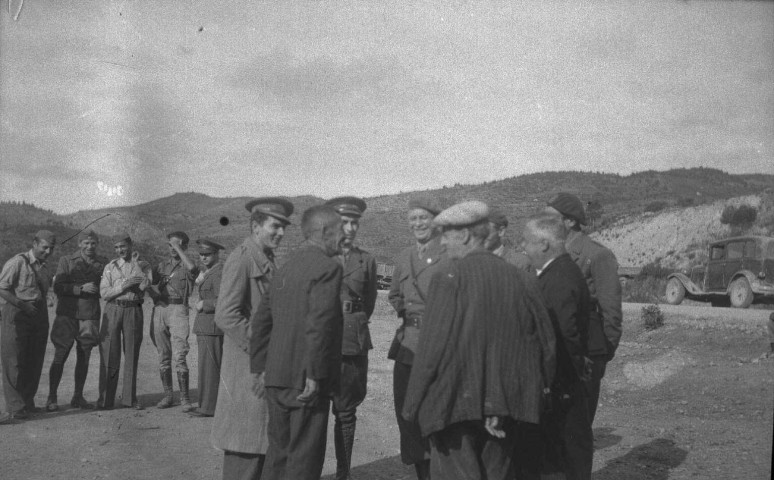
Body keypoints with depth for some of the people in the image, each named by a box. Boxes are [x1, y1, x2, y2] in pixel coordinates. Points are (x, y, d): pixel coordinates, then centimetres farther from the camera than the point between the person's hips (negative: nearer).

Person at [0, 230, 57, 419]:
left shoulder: (45, 269, 15)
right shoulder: (17, 262, -7)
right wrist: (23, 305, -18)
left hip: (39, 316, 7)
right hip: (17, 314, -7)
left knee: (34, 362, 9)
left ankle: (28, 402, 18)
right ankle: (15, 406, 1)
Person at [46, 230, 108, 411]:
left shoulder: (103, 263, 9)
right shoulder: (66, 261, 2)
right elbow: (58, 288, -6)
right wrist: (81, 288, -16)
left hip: (90, 315, 3)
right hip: (67, 313, -2)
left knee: (84, 357, 8)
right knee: (60, 356, -1)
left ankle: (78, 397, 19)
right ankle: (51, 398, 7)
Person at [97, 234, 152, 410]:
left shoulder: (143, 265, 8)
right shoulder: (110, 266, 10)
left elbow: (144, 285, -12)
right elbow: (104, 293, 0)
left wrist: (135, 263, -12)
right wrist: (124, 285, -13)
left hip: (133, 311, 0)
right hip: (113, 310, 0)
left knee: (132, 355, 4)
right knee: (109, 355, -2)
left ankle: (129, 397, 13)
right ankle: (105, 399, 4)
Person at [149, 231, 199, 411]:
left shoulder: (187, 266, 5)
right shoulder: (162, 265, 19)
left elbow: (192, 268, -19)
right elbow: (151, 285, 19)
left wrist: (178, 248, -11)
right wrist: (153, 291, -5)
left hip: (178, 309, -5)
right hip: (159, 309, 5)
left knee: (179, 356, -12)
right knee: (163, 356, 7)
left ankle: (185, 398, -10)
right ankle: (168, 395, 14)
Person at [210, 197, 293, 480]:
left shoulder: (268, 261, 15)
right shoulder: (241, 259, -13)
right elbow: (226, 316, -21)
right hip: (248, 367, -9)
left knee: (264, 442, 14)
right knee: (245, 446, -3)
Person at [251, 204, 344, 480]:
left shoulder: (285, 269, 13)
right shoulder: (328, 268, -12)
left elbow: (262, 320, 15)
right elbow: (319, 325, -22)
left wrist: (261, 368, 19)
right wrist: (314, 376, -19)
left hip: (276, 379, 8)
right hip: (305, 382, -8)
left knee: (278, 452, 18)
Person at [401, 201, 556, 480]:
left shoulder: (449, 277, -11)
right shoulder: (520, 279, 3)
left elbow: (432, 345, -13)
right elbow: (546, 342, 6)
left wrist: (414, 404, -6)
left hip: (454, 403, -5)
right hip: (506, 405, 5)